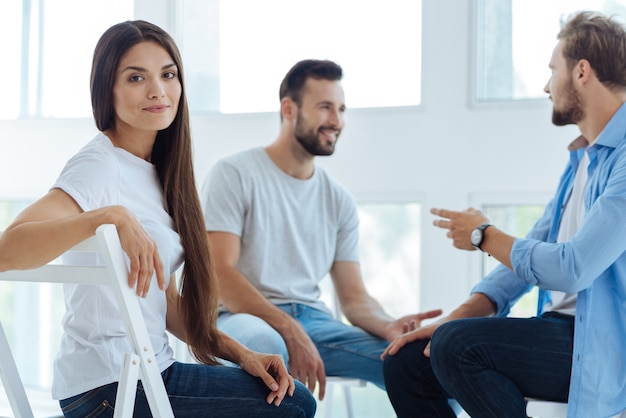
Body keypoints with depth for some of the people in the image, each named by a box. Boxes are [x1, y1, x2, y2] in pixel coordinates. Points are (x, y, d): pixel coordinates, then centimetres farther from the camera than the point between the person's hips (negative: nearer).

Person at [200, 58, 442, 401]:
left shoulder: (338, 201, 13)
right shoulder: (234, 175, -3)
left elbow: (354, 298, 10)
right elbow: (220, 273, -13)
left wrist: (389, 326, -15)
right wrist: (291, 331, -25)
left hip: (312, 320, 4)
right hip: (245, 317, -4)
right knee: (264, 341, -41)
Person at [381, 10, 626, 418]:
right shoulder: (582, 158, 17)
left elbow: (570, 270, -24)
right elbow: (529, 255, 16)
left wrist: (485, 235, -5)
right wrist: (453, 319, 2)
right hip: (562, 331, 9)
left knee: (457, 346, -27)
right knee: (406, 361, -1)